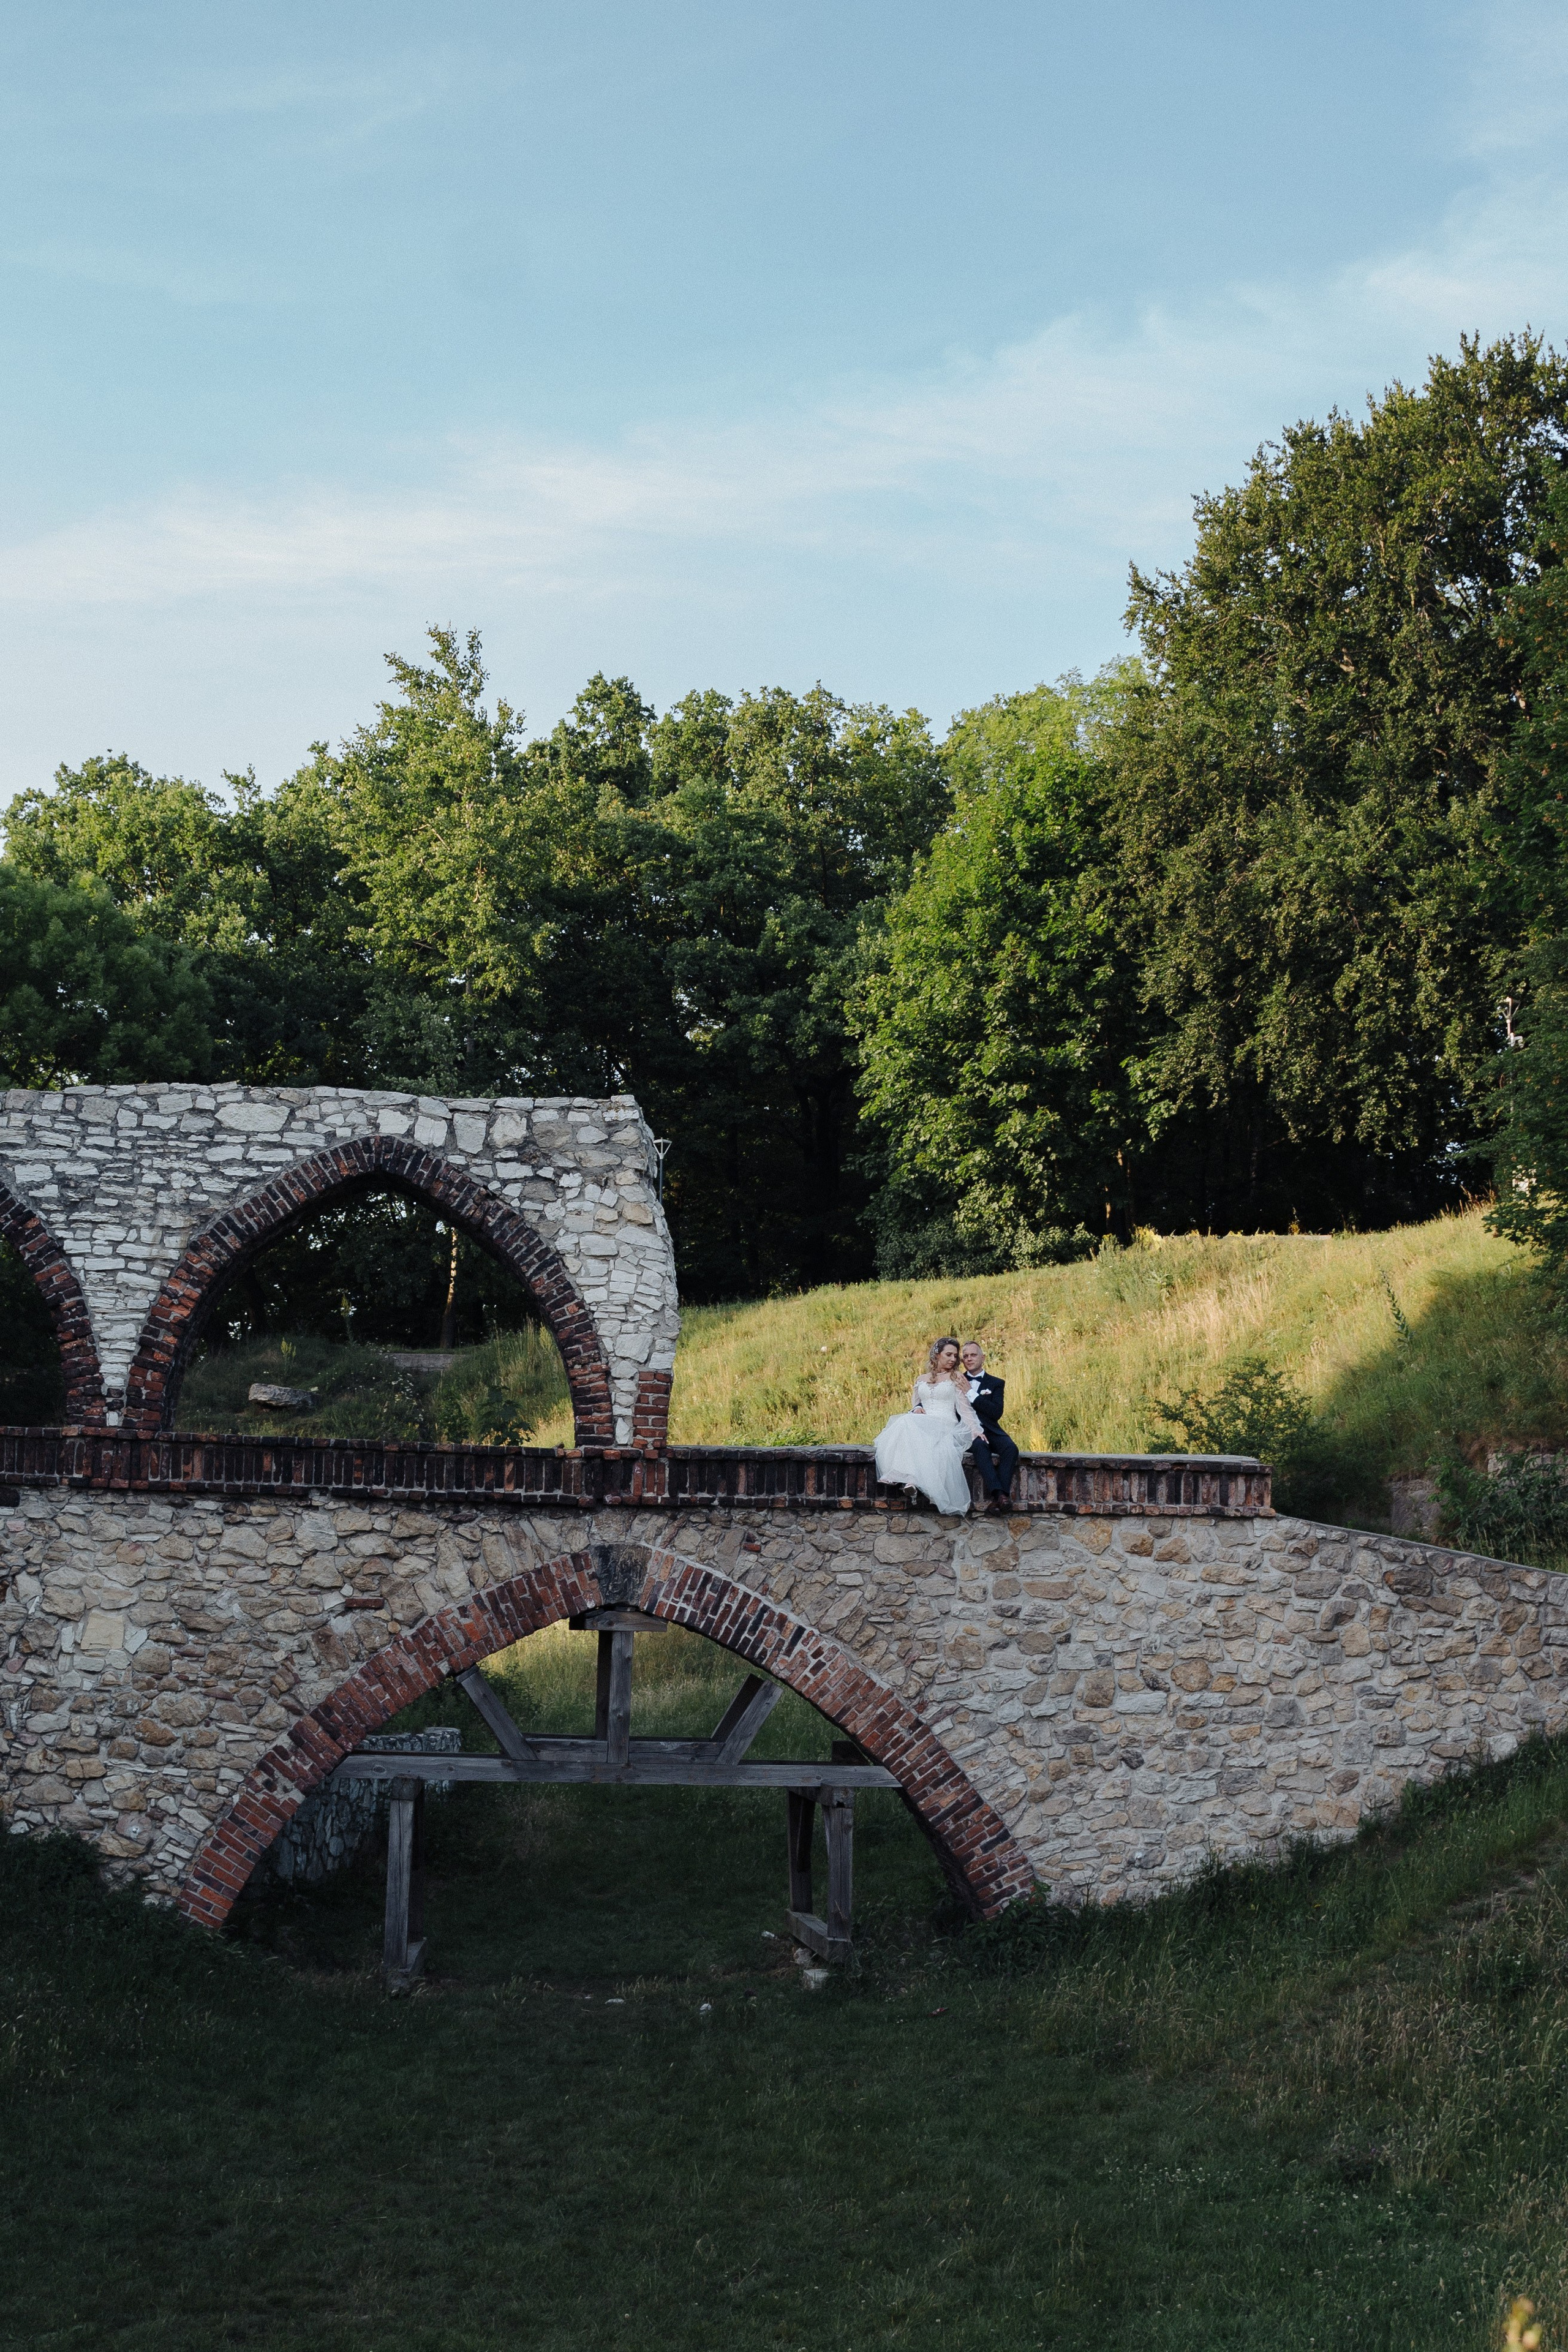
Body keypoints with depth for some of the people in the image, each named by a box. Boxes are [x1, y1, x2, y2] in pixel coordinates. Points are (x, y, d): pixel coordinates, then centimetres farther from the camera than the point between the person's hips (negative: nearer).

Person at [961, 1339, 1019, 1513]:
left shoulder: (996, 1384, 14)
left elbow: (997, 1412, -2)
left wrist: (971, 1393, -7)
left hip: (989, 1431, 2)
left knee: (1010, 1448, -30)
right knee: (980, 1445, -36)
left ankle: (1000, 1495, -40)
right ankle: (999, 1494, -47)